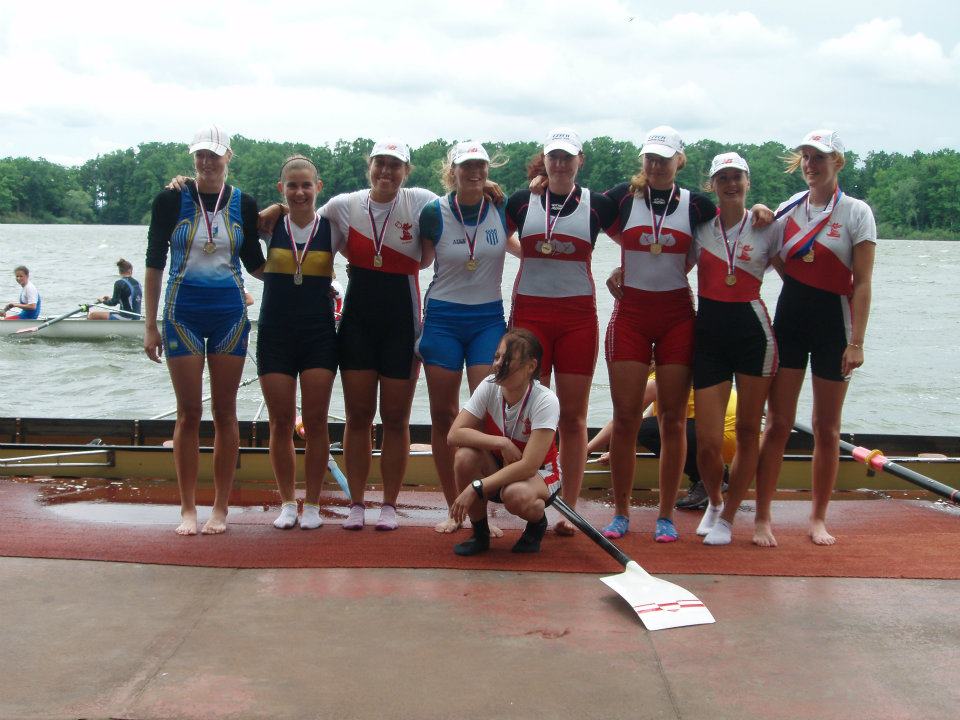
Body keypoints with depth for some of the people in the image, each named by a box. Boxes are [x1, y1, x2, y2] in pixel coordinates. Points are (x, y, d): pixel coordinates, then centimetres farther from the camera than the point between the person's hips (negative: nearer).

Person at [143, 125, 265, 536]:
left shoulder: (243, 204, 3)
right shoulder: (171, 200, -2)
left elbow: (255, 264, 12)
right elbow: (154, 263, 0)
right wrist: (150, 325, -2)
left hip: (229, 313, 1)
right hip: (183, 312, -1)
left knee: (224, 412, 4)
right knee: (189, 412, 1)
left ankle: (220, 508, 12)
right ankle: (188, 510, 10)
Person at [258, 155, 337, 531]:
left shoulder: (330, 227, 0)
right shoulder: (270, 225, 1)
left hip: (318, 334, -1)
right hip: (275, 334, 1)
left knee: (315, 422, 1)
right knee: (280, 423, 4)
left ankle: (312, 504, 13)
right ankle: (287, 503, 18)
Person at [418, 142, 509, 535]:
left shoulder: (502, 210, -2)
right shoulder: (434, 213, -5)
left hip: (488, 319, 0)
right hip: (443, 320, 0)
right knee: (443, 414, 3)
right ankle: (453, 508, 15)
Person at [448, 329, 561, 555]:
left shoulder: (545, 401, -25)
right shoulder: (489, 387, -14)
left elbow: (528, 465, -30)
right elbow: (454, 434, -20)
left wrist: (476, 488, -34)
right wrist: (502, 443, -31)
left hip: (539, 474, -4)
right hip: (500, 468, 4)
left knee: (516, 495, -38)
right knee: (465, 456, -28)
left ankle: (538, 523, 0)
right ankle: (480, 533, -6)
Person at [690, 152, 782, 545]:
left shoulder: (767, 228, 1)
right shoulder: (699, 226, 5)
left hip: (752, 331, -1)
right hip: (708, 333, 1)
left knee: (747, 431, 6)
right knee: (708, 442, -3)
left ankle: (727, 518, 21)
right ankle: (714, 502, 27)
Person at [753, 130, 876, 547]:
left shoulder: (856, 213, -4)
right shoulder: (790, 208, 8)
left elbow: (862, 283, -8)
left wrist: (856, 342, -15)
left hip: (833, 320, -3)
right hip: (789, 318, 3)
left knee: (826, 428, 5)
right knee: (778, 423, 0)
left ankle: (819, 519, 17)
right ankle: (762, 518, 5)